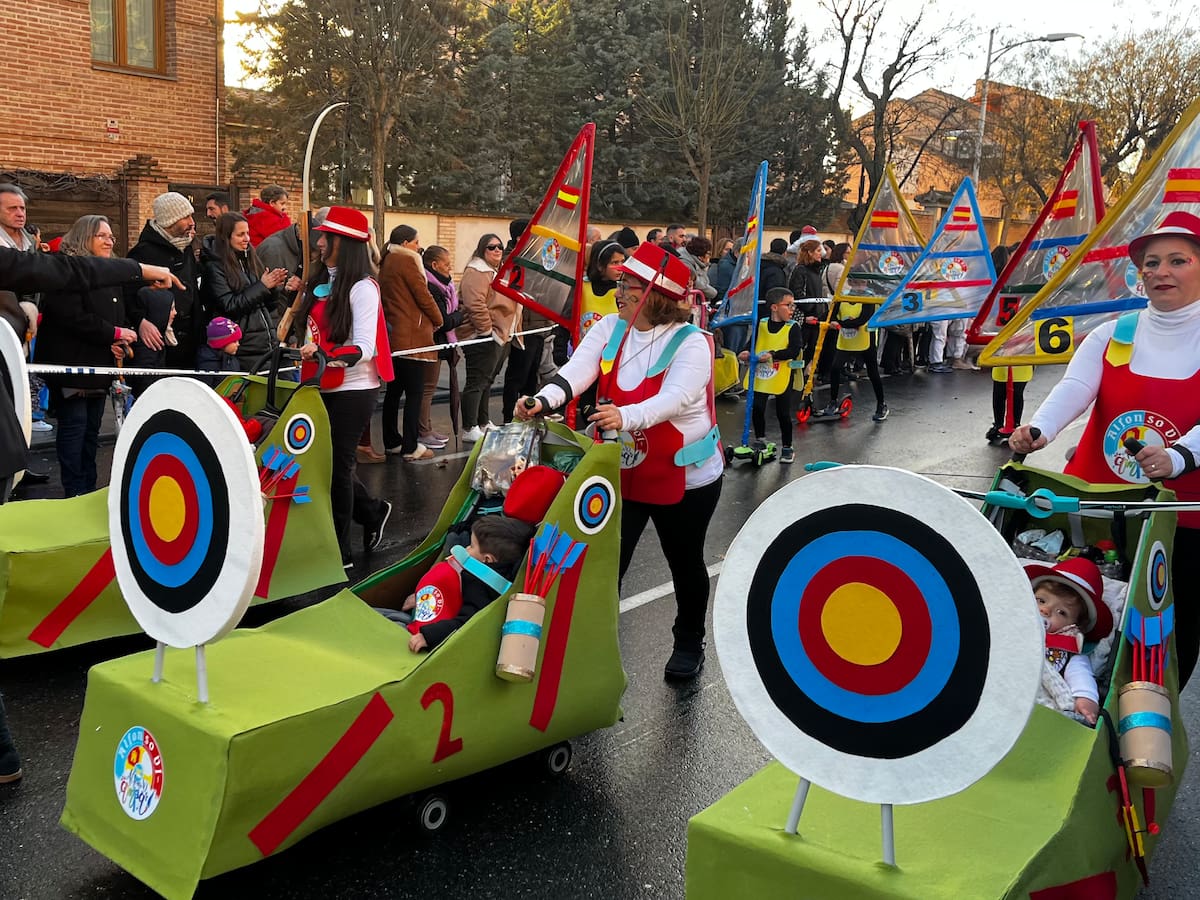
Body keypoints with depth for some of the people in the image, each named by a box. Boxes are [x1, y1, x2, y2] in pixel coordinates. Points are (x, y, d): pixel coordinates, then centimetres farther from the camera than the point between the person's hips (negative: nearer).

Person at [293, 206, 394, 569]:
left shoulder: (362, 287, -13)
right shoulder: (320, 281, 10)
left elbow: (364, 348, -21)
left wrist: (326, 355, -36)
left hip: (353, 391, -7)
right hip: (322, 388, 7)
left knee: (337, 465, -2)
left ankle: (340, 552, 11)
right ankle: (372, 512, 34)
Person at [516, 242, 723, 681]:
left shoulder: (690, 342, -17)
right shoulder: (609, 329, -3)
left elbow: (675, 397, -33)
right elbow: (577, 371, -18)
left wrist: (625, 417, -51)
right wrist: (543, 400, -38)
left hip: (684, 476, -3)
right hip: (620, 472, 3)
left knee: (685, 564, 15)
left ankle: (689, 644, 39)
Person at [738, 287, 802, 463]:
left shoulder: (793, 328, -6)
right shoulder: (760, 324, 2)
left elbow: (794, 351, -17)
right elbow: (752, 344, 12)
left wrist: (773, 355, -24)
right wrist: (747, 353, -9)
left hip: (782, 378, -2)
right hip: (760, 376, 2)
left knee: (783, 414, 6)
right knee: (757, 409, 3)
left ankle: (787, 448, 20)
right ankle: (760, 441, 25)